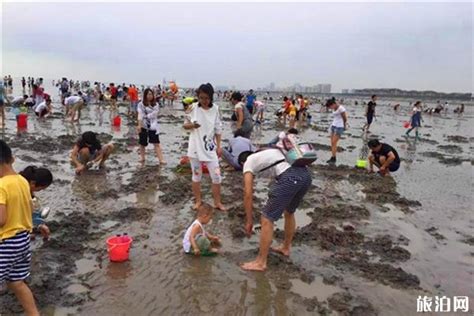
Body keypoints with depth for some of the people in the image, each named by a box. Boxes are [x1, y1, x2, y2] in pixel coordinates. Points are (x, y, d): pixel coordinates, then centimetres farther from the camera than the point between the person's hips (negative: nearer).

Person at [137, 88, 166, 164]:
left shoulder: (156, 105, 3)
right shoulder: (141, 104, -2)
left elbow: (154, 114, -8)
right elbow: (140, 115, -13)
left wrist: (145, 116, -15)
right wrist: (139, 125, -22)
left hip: (153, 126, 0)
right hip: (143, 126, 0)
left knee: (156, 143, -4)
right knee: (142, 143, 12)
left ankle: (161, 160, -8)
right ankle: (142, 158, 30)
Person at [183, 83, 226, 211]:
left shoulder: (215, 109, -4)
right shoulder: (193, 108, -8)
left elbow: (218, 129, 3)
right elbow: (185, 125, 0)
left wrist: (219, 146, 2)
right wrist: (192, 125, -23)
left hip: (210, 148, 1)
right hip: (195, 148, -1)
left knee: (216, 176, 1)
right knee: (196, 176, 12)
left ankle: (217, 202, 18)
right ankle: (198, 200, 29)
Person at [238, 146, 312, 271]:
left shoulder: (248, 163, 16)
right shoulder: (268, 153, 37)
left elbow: (248, 195, 11)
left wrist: (249, 221, 19)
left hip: (289, 178, -8)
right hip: (306, 174, 8)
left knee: (266, 219, 4)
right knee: (289, 212, 31)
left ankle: (260, 263, 13)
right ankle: (286, 248, 46)